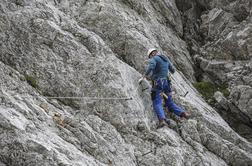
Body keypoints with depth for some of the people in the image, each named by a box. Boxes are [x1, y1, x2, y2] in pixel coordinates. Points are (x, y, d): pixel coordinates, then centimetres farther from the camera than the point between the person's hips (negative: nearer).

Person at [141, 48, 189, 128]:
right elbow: (172, 70, 29)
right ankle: (182, 113, -3)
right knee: (170, 103, 15)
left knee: (157, 103, -13)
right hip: (166, 82, 7)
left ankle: (162, 119, -33)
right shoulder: (166, 59, 19)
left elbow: (150, 67, -23)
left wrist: (145, 76, -8)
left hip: (157, 83, -7)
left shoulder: (154, 59, -2)